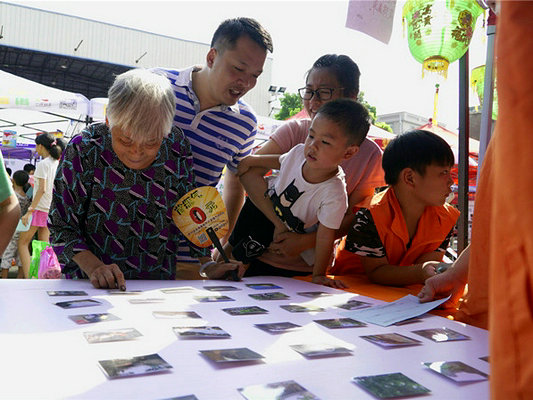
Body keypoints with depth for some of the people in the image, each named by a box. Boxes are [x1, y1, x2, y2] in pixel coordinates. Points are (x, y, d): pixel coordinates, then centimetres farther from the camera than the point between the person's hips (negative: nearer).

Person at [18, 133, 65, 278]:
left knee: (23, 243, 2)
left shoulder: (42, 164, -11)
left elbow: (42, 189, -20)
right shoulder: (57, 162, 11)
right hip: (52, 209, 7)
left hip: (40, 208, -7)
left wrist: (29, 211, -19)